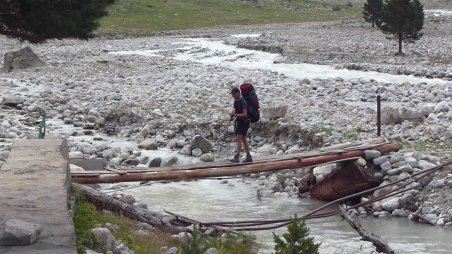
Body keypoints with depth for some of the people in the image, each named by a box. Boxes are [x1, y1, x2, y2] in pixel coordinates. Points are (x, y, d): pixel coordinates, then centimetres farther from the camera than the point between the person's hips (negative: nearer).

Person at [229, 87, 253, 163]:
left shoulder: (243, 102, -16)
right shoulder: (235, 101, 11)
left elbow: (245, 114, -23)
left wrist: (236, 115, -33)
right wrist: (233, 113, 3)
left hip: (243, 122, -10)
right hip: (239, 121, 10)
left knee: (239, 139, -16)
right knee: (244, 139, 11)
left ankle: (237, 157, -22)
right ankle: (249, 157, 16)